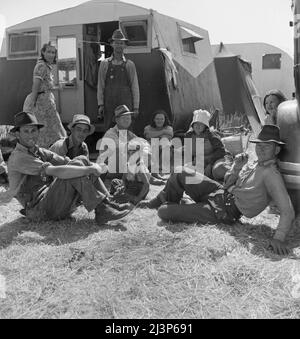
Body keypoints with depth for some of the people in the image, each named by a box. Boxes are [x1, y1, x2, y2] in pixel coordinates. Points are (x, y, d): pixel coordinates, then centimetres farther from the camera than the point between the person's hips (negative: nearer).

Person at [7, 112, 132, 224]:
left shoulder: (40, 152, 17)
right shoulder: (19, 157, -13)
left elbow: (65, 162, 3)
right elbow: (57, 171, -25)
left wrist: (92, 165, -16)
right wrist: (90, 169, -23)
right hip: (40, 210, -8)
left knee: (83, 161, -5)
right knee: (77, 165, -22)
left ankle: (107, 201, -13)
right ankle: (102, 209, -21)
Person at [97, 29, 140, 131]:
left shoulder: (129, 65, 9)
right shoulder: (104, 64, 9)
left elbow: (135, 87, 8)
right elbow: (100, 85, 8)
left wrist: (136, 107, 3)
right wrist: (100, 104, -1)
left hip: (126, 105, 0)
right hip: (109, 106, 0)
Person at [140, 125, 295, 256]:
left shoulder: (271, 175, -19)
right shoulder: (255, 165, 7)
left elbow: (288, 212, -26)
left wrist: (279, 238, -41)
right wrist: (236, 168, -6)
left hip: (223, 213, -8)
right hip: (221, 193, 8)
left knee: (164, 213, -12)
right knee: (181, 174, 0)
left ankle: (168, 208, 26)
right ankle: (159, 202, 25)